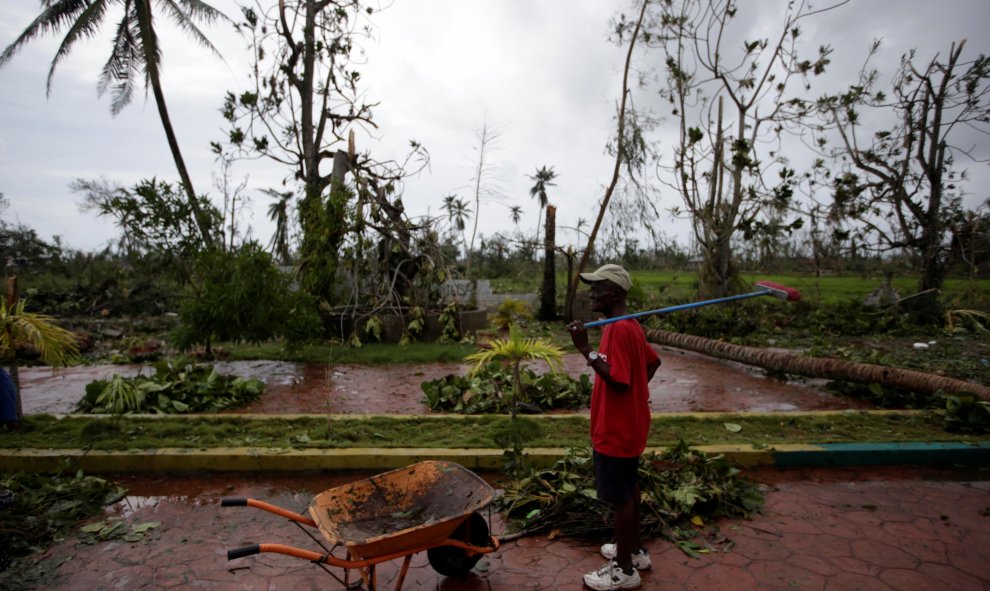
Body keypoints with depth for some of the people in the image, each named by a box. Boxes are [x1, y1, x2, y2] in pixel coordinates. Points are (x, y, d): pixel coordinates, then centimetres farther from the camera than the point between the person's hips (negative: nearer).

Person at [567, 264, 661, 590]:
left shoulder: (618, 330, -25)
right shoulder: (630, 326, 7)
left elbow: (618, 381, -29)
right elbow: (653, 360, 19)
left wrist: (586, 348, -31)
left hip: (616, 430, -10)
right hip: (628, 426, 10)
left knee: (619, 496, 5)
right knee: (628, 488, 22)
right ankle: (635, 550, 39)